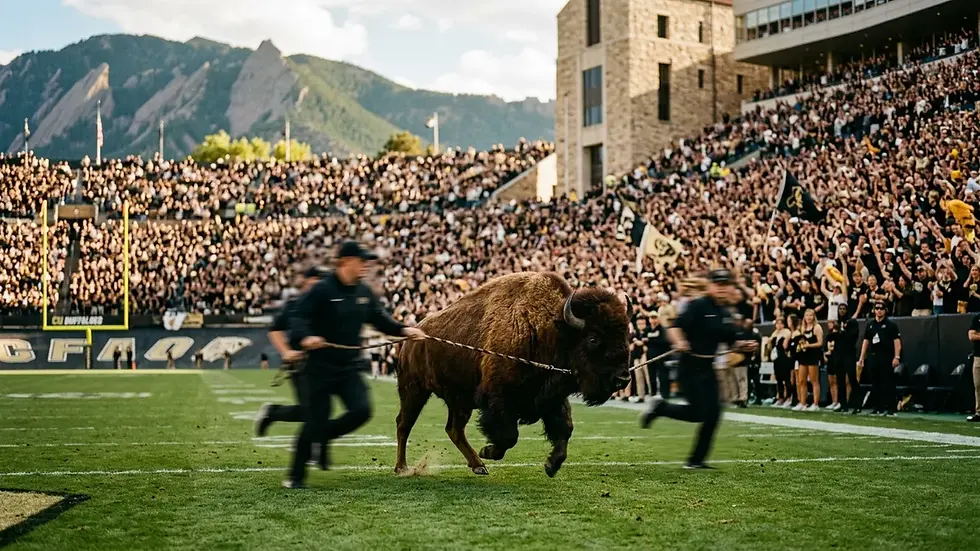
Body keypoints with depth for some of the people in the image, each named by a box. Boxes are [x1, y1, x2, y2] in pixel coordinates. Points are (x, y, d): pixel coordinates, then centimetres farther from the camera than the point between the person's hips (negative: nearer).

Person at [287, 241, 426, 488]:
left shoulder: (364, 292, 7)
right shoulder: (323, 290, -12)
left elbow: (380, 319, 14)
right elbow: (300, 317, -15)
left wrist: (403, 330, -1)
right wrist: (306, 337, -34)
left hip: (350, 368, 5)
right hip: (321, 368, -5)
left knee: (361, 410, -12)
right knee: (315, 420, -3)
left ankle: (323, 437, 15)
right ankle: (295, 476, 12)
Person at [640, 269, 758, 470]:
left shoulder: (725, 314, 11)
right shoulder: (698, 306, -12)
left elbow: (731, 342, 19)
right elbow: (674, 327, -19)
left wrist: (743, 346, 0)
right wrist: (679, 342, -38)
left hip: (708, 368, 8)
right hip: (690, 367, -8)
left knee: (713, 412, 1)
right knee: (698, 413, -10)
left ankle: (696, 460, 11)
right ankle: (660, 407, 15)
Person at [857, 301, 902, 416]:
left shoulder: (891, 325, -1)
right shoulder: (870, 325, 13)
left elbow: (897, 341, -6)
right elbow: (866, 341, 16)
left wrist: (897, 357, -16)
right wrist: (862, 358, 11)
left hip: (887, 358, -5)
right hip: (873, 358, 5)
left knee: (888, 384, -6)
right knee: (875, 384, 7)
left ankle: (891, 409, -4)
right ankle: (879, 409, 13)